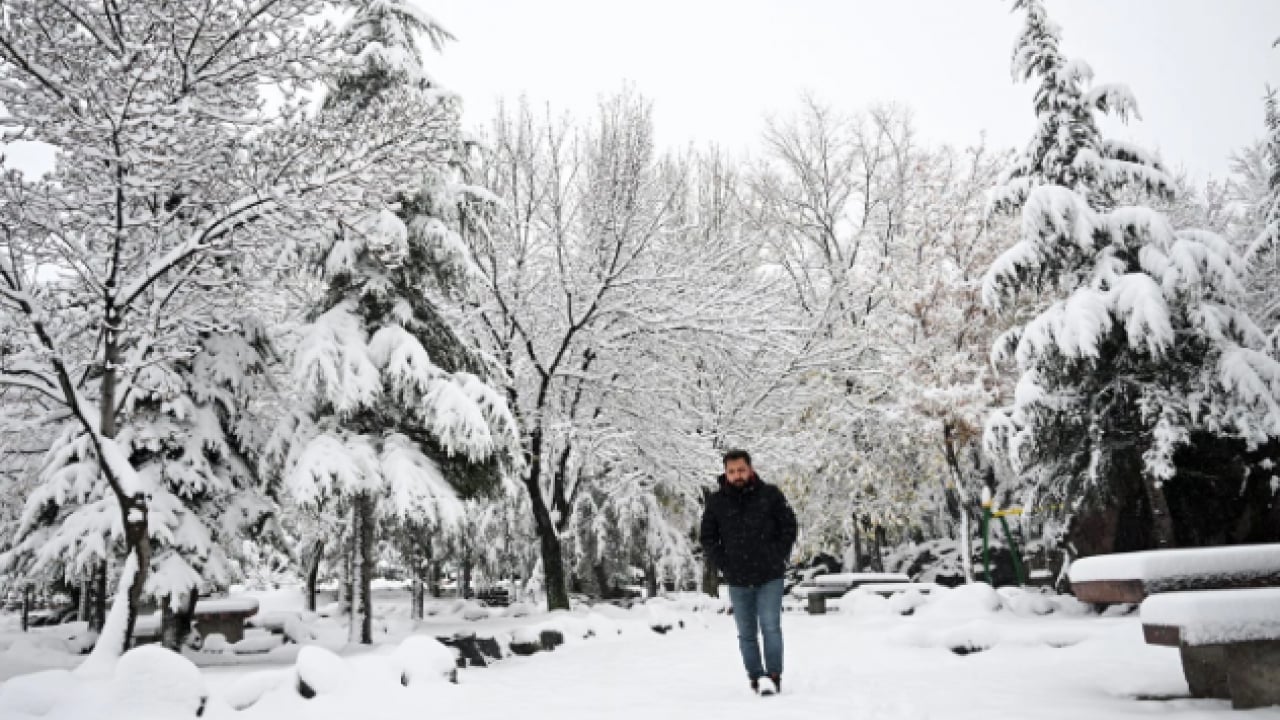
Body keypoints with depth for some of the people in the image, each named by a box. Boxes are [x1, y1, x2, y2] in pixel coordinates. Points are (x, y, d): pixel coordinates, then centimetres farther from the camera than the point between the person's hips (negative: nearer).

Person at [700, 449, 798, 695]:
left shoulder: (770, 495, -3)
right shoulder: (716, 501, 0)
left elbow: (789, 527, 3)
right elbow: (708, 538, 8)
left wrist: (778, 559, -3)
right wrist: (723, 564, -1)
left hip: (769, 577, -2)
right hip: (737, 581, 2)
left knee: (770, 627, -7)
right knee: (747, 634, 9)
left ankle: (773, 678, 1)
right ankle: (755, 679, 19)